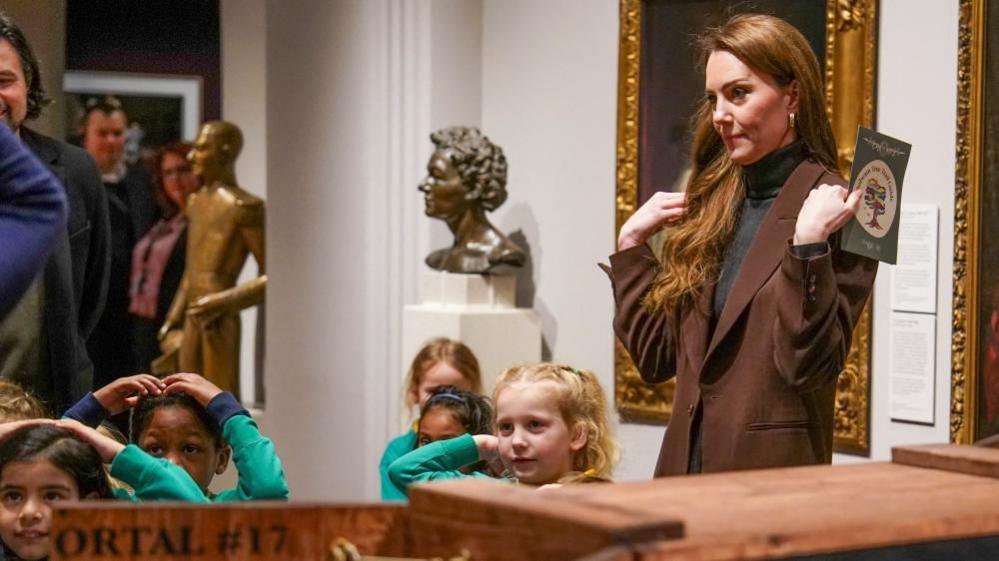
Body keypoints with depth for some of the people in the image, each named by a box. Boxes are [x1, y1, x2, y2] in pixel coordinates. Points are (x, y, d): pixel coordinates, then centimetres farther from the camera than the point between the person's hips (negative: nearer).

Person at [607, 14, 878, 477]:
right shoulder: (713, 206, 9)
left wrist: (808, 244, -25)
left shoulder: (833, 211, -10)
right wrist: (630, 243, 7)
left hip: (772, 473, -6)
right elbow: (656, 357, 10)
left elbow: (808, 368, -18)